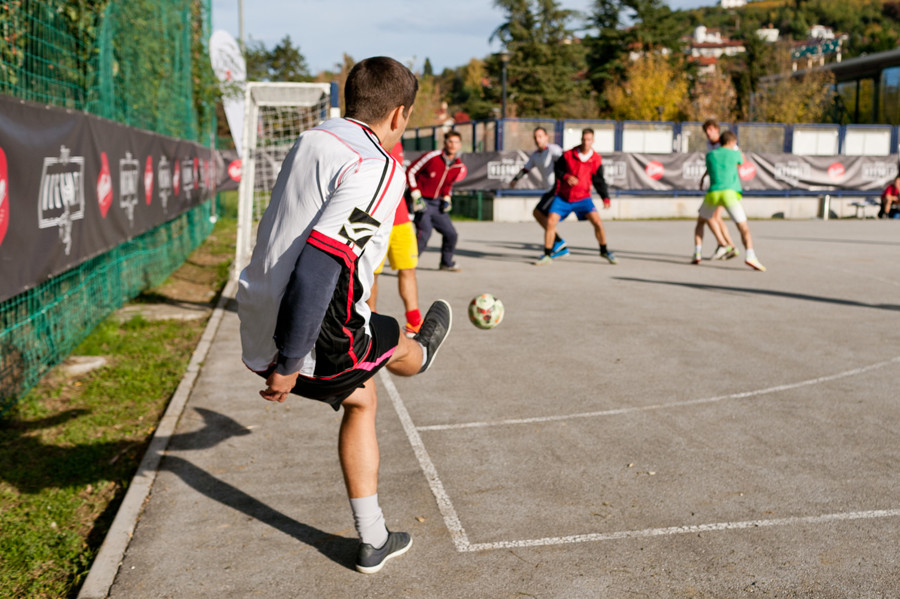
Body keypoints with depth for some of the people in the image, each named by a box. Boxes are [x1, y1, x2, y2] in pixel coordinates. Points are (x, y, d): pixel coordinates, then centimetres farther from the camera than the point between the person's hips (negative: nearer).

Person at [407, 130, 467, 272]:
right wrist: (416, 196, -13)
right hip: (422, 202, -6)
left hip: (437, 204, 6)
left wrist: (446, 199, 2)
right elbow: (410, 172, -9)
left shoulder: (459, 167, 1)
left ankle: (446, 263, 29)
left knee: (451, 234, 6)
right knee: (424, 232, -21)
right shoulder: (432, 157, -17)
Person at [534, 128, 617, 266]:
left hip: (583, 197, 0)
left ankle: (604, 251, 10)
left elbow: (599, 181, 2)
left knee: (597, 222, -13)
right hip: (563, 196, 0)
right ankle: (547, 255, 2)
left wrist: (605, 198, -9)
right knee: (550, 222, -12)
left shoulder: (596, 160, -5)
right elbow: (557, 168, 5)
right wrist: (566, 177, -15)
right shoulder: (568, 155, -8)